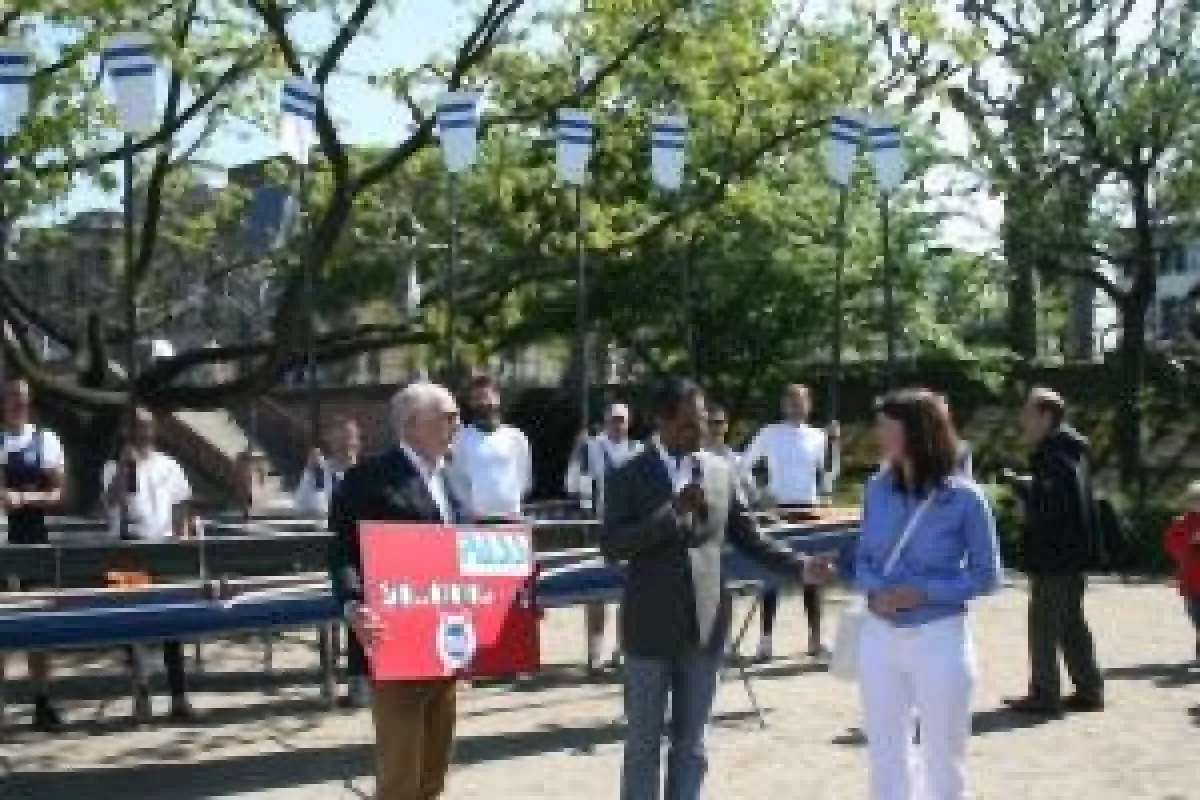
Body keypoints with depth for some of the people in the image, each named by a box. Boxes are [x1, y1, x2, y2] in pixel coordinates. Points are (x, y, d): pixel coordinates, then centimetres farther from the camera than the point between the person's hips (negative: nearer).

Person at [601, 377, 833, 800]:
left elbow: (746, 535, 11)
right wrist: (673, 510, -20)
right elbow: (611, 545, -14)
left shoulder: (720, 472, 6)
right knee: (643, 744, 5)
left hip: (704, 625, 3)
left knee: (690, 743, 12)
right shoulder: (629, 475, -5)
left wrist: (799, 565, 0)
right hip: (651, 627, -3)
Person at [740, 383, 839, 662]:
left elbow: (826, 475, 0)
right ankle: (766, 639, 6)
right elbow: (744, 466, 3)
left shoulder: (818, 436, 4)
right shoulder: (769, 434, -1)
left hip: (808, 509, 2)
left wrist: (831, 442, -10)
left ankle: (815, 638, 13)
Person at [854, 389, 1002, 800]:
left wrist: (923, 593, -18)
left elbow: (986, 576, -6)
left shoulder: (964, 497, -12)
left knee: (943, 759, 12)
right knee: (885, 756, 14)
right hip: (879, 635, 4)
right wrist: (874, 590, -13)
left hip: (939, 638, -4)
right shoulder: (877, 489, -1)